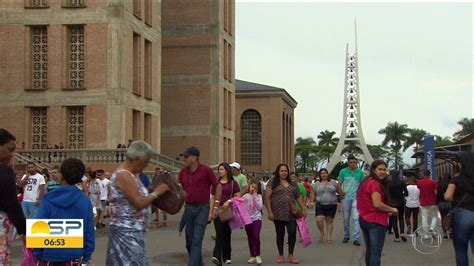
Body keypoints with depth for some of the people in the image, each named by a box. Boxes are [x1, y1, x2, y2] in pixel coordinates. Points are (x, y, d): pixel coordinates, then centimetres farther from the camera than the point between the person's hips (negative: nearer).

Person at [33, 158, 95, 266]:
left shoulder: (49, 200, -8)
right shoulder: (85, 201, -4)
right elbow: (89, 232, -3)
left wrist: (38, 255, 0)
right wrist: (87, 257, 6)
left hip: (50, 256, -1)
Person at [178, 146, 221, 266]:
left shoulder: (206, 170, -9)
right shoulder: (183, 172, 5)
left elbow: (218, 187, -2)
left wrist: (215, 207, -3)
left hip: (202, 208, -5)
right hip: (188, 208, 5)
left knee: (197, 240, -11)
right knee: (189, 241, 10)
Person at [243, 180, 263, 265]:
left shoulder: (259, 196, 2)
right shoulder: (245, 197, 2)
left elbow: (260, 207, -10)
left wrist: (255, 197, -13)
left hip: (256, 218, -2)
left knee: (256, 236, -15)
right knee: (250, 238, 8)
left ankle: (257, 255, -4)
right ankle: (252, 256, 18)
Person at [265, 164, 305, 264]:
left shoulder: (292, 183, 12)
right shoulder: (273, 182, 1)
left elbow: (299, 197, 14)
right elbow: (267, 197, -4)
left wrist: (303, 209, 4)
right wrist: (270, 211, -10)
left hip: (291, 213, 2)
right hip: (278, 213, -2)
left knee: (292, 232, -6)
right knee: (280, 234, 6)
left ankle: (291, 255, 7)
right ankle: (280, 255, 18)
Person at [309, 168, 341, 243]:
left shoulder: (333, 182, 6)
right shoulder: (317, 184, 8)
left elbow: (339, 191, 11)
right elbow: (313, 194, 8)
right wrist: (311, 202, -4)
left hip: (331, 205, 0)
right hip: (320, 206, 0)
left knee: (329, 221, 2)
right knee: (319, 220, -14)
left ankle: (329, 237, 10)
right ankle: (321, 232, 12)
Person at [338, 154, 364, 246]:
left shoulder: (360, 172, 1)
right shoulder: (343, 172, 3)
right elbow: (339, 184, 9)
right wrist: (341, 192, -4)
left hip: (356, 197, -2)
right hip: (346, 197, 2)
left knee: (356, 218, -12)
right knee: (346, 218, 11)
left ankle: (356, 238, -14)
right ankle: (346, 236, 26)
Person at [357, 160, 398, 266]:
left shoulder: (367, 182, 14)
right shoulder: (375, 184, -16)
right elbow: (377, 204, -25)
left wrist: (386, 212, 14)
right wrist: (392, 210, -10)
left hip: (364, 220, 9)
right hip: (375, 221, -9)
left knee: (369, 251, 17)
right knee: (376, 253, -8)